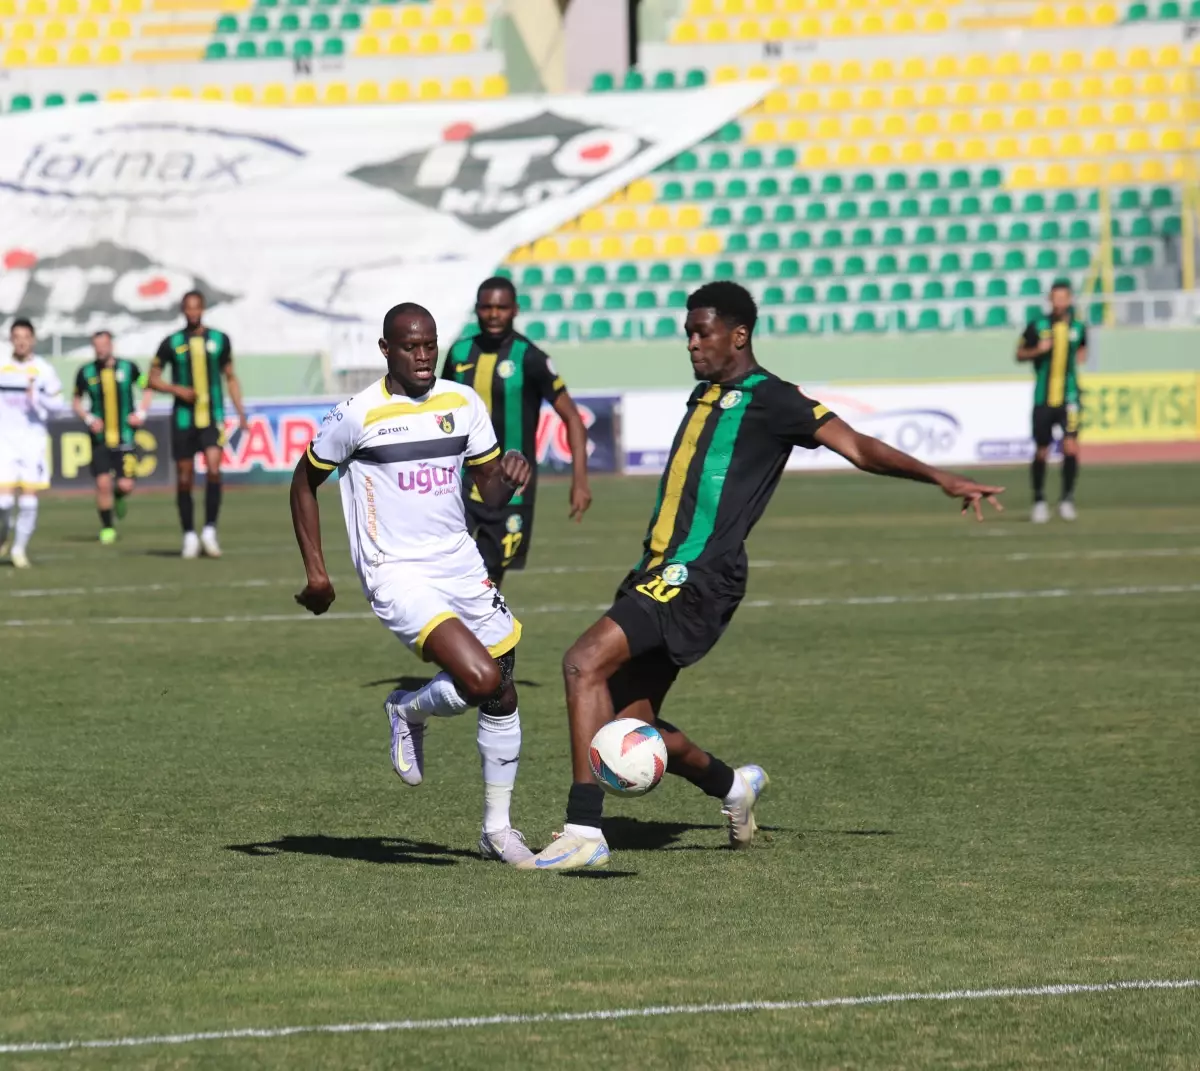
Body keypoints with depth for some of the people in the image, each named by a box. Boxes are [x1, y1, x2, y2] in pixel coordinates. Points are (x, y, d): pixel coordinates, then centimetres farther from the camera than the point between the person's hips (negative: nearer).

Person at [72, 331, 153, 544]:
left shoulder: (128, 367, -2)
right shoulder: (86, 372, -1)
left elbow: (147, 389, 12)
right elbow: (76, 402, 9)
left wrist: (141, 413, -3)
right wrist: (88, 419, -9)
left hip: (125, 437, 0)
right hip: (100, 438, 0)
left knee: (125, 485, -8)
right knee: (103, 483, -10)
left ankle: (119, 496, 30)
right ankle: (107, 528, 7)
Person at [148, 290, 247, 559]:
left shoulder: (219, 339, 6)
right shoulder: (172, 343, 2)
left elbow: (230, 378, 14)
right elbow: (153, 378, 6)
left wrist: (240, 412, 7)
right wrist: (177, 390, -12)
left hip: (213, 418, 0)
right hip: (183, 420, 0)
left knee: (213, 470, -19)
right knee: (184, 479, 2)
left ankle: (210, 531, -11)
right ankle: (189, 536, 13)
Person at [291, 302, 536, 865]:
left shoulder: (463, 403, 5)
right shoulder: (358, 415, -10)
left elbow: (490, 491, 11)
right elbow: (305, 480, 4)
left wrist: (510, 476, -13)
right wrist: (314, 568, 0)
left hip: (461, 564, 6)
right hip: (398, 575, -6)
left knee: (502, 695, 8)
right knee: (481, 679, -24)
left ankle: (497, 829, 25)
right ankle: (410, 712, 10)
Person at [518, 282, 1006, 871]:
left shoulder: (769, 399, -4)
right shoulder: (704, 396, 21)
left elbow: (857, 447, -9)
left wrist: (940, 478, -18)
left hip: (697, 578, -9)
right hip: (660, 570, 9)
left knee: (584, 663, -24)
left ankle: (583, 831, -26)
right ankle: (733, 785, 35)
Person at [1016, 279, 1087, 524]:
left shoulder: (1078, 328, 3)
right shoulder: (1037, 326, -2)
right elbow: (1019, 354, 5)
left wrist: (1077, 359, 7)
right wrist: (1037, 350, -12)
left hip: (1068, 397, 0)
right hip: (1043, 399, 0)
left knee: (1071, 447, -15)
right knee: (1041, 452, 6)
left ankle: (1067, 498, 0)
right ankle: (1039, 500, 24)